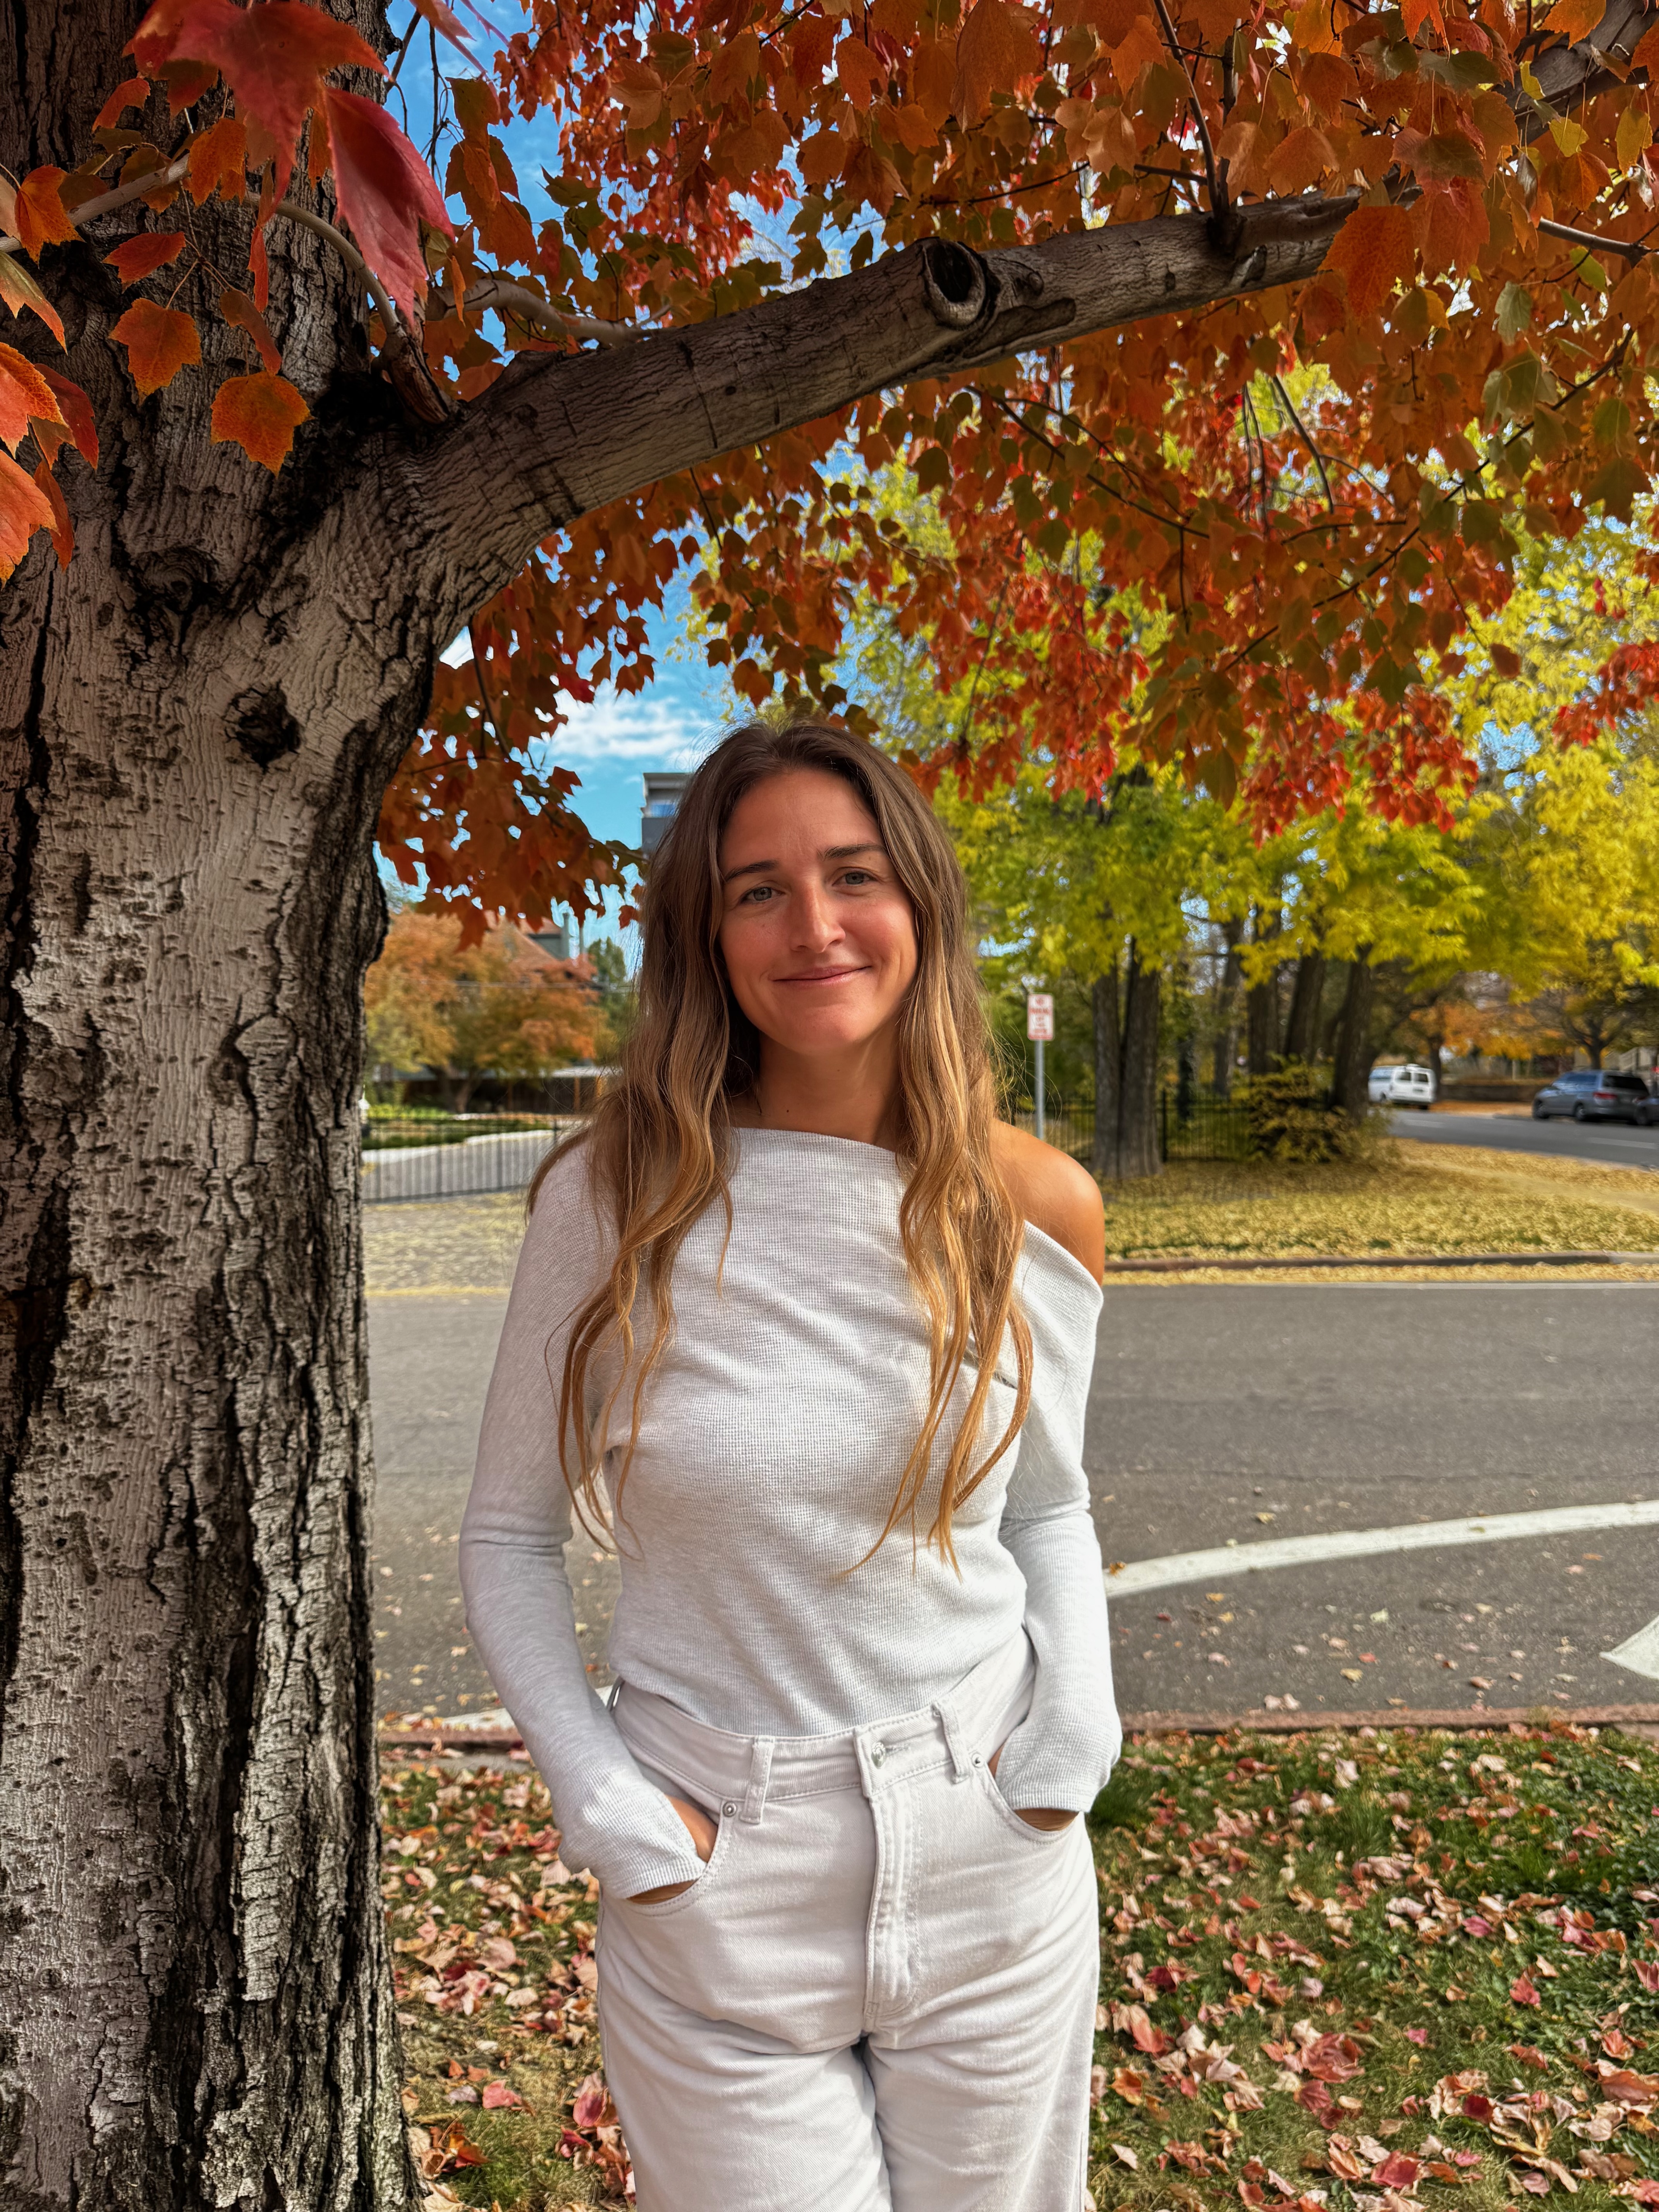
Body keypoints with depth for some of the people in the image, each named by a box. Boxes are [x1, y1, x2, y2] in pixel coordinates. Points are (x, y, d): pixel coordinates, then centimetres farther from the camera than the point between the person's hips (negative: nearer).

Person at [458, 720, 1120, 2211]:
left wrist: (1080, 1707, -6)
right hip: (716, 1877, -2)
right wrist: (599, 1797, -11)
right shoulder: (616, 1199, -14)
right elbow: (510, 1538, -3)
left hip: (991, 1855, 3)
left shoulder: (1035, 1208, -7)